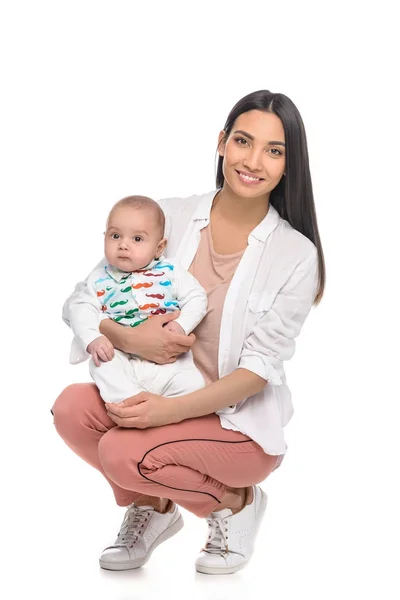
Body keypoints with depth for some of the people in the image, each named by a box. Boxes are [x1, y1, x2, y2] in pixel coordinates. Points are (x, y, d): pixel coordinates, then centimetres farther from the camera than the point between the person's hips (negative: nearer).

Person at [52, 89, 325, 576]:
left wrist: (172, 410, -27)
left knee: (124, 453, -28)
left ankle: (236, 502, 2)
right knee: (72, 408, -24)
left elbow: (259, 369, -13)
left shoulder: (296, 255, -10)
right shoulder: (172, 217, -3)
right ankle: (153, 507, 5)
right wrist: (128, 337, -25)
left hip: (242, 423, -4)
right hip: (161, 397, 4)